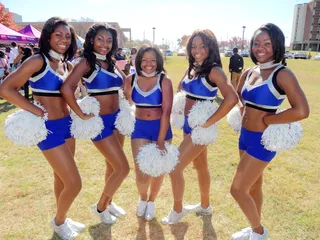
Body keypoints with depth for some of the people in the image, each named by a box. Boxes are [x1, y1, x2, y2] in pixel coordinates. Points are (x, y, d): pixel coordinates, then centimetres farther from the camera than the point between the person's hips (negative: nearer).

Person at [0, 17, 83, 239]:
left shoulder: (66, 65, 8)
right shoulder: (38, 61, -14)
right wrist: (37, 111, -19)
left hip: (67, 124, 7)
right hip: (49, 128, -7)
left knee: (61, 177, 21)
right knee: (74, 183, -2)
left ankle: (63, 219, 42)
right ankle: (59, 222, 27)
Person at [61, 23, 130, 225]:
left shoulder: (111, 63, 9)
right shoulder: (87, 63, -13)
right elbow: (66, 89, -27)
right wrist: (81, 115, -21)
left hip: (116, 118, 7)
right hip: (99, 121, -7)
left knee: (113, 165, 18)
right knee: (123, 168, -5)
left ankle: (109, 202, 40)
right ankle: (100, 207, 20)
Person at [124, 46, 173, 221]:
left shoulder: (164, 81, -11)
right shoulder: (131, 80, -2)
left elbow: (166, 111, -17)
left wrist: (161, 141, -21)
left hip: (161, 127, -1)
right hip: (139, 128, 1)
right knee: (141, 173, -3)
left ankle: (151, 201, 40)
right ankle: (142, 198, 32)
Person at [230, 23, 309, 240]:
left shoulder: (282, 74, -17)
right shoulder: (249, 73, 4)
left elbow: (302, 111, -27)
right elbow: (238, 97, 22)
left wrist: (266, 120, -16)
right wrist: (246, 112, 4)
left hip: (263, 140, -7)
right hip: (245, 135, 7)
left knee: (237, 189, -2)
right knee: (254, 185, 21)